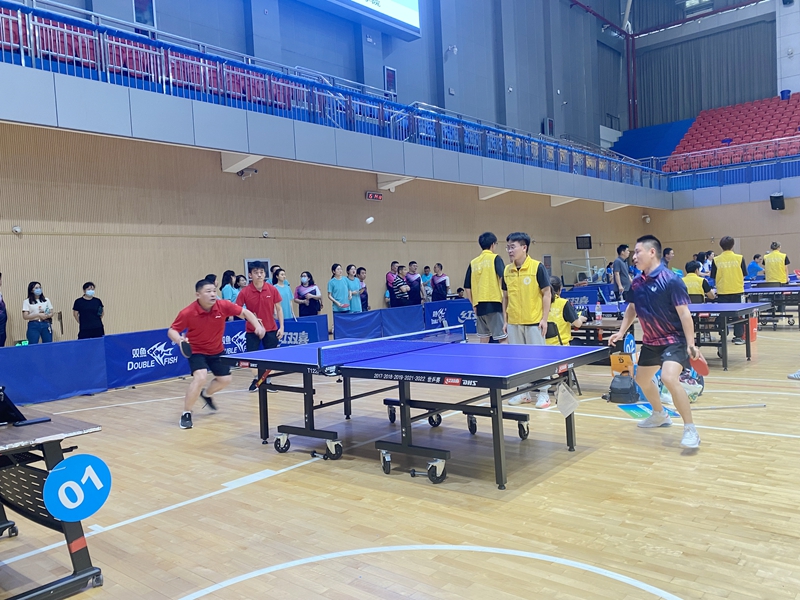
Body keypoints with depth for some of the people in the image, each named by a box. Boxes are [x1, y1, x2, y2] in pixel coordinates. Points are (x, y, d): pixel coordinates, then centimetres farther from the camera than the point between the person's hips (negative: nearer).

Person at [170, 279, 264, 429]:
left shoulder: (223, 306, -21)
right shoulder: (187, 313, -27)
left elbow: (245, 312, -9)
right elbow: (171, 331, -19)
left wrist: (257, 326, -24)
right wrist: (180, 340, -41)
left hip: (217, 350, 5)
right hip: (196, 350, -5)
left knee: (225, 379, 12)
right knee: (200, 377, -27)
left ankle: (206, 394, 47)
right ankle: (186, 414, -8)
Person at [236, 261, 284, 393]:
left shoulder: (272, 289, -8)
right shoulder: (244, 292, -12)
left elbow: (278, 309, 0)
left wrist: (281, 327, -5)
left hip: (271, 329, 1)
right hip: (252, 330, -1)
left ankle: (267, 381, 18)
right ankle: (255, 380, 22)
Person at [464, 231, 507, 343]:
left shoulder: (473, 263, 11)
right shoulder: (495, 258, -2)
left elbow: (467, 287, 11)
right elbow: (503, 278, -15)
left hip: (479, 306, 5)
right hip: (494, 304, -5)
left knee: (483, 340, 12)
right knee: (503, 339, -2)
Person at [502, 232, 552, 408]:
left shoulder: (537, 267, -8)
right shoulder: (507, 270, 5)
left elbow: (547, 293, -5)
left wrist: (544, 319, -10)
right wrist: (505, 320, 9)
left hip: (534, 322, -4)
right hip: (513, 323, 4)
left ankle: (542, 393, 14)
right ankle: (523, 392, 22)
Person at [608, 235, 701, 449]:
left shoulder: (671, 280, -20)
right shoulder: (637, 283, 1)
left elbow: (684, 313, -21)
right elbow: (631, 308, 17)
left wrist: (690, 344, -25)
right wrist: (621, 332, 10)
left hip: (674, 340, -8)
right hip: (650, 341, 9)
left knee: (669, 378, -29)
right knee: (642, 379, 21)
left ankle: (690, 430, -15)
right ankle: (660, 415, 47)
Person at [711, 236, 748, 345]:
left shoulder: (716, 260, -5)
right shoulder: (739, 258, -5)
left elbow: (713, 277, 1)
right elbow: (744, 274, 2)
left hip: (722, 292, 0)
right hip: (737, 291, 0)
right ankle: (738, 337, 9)